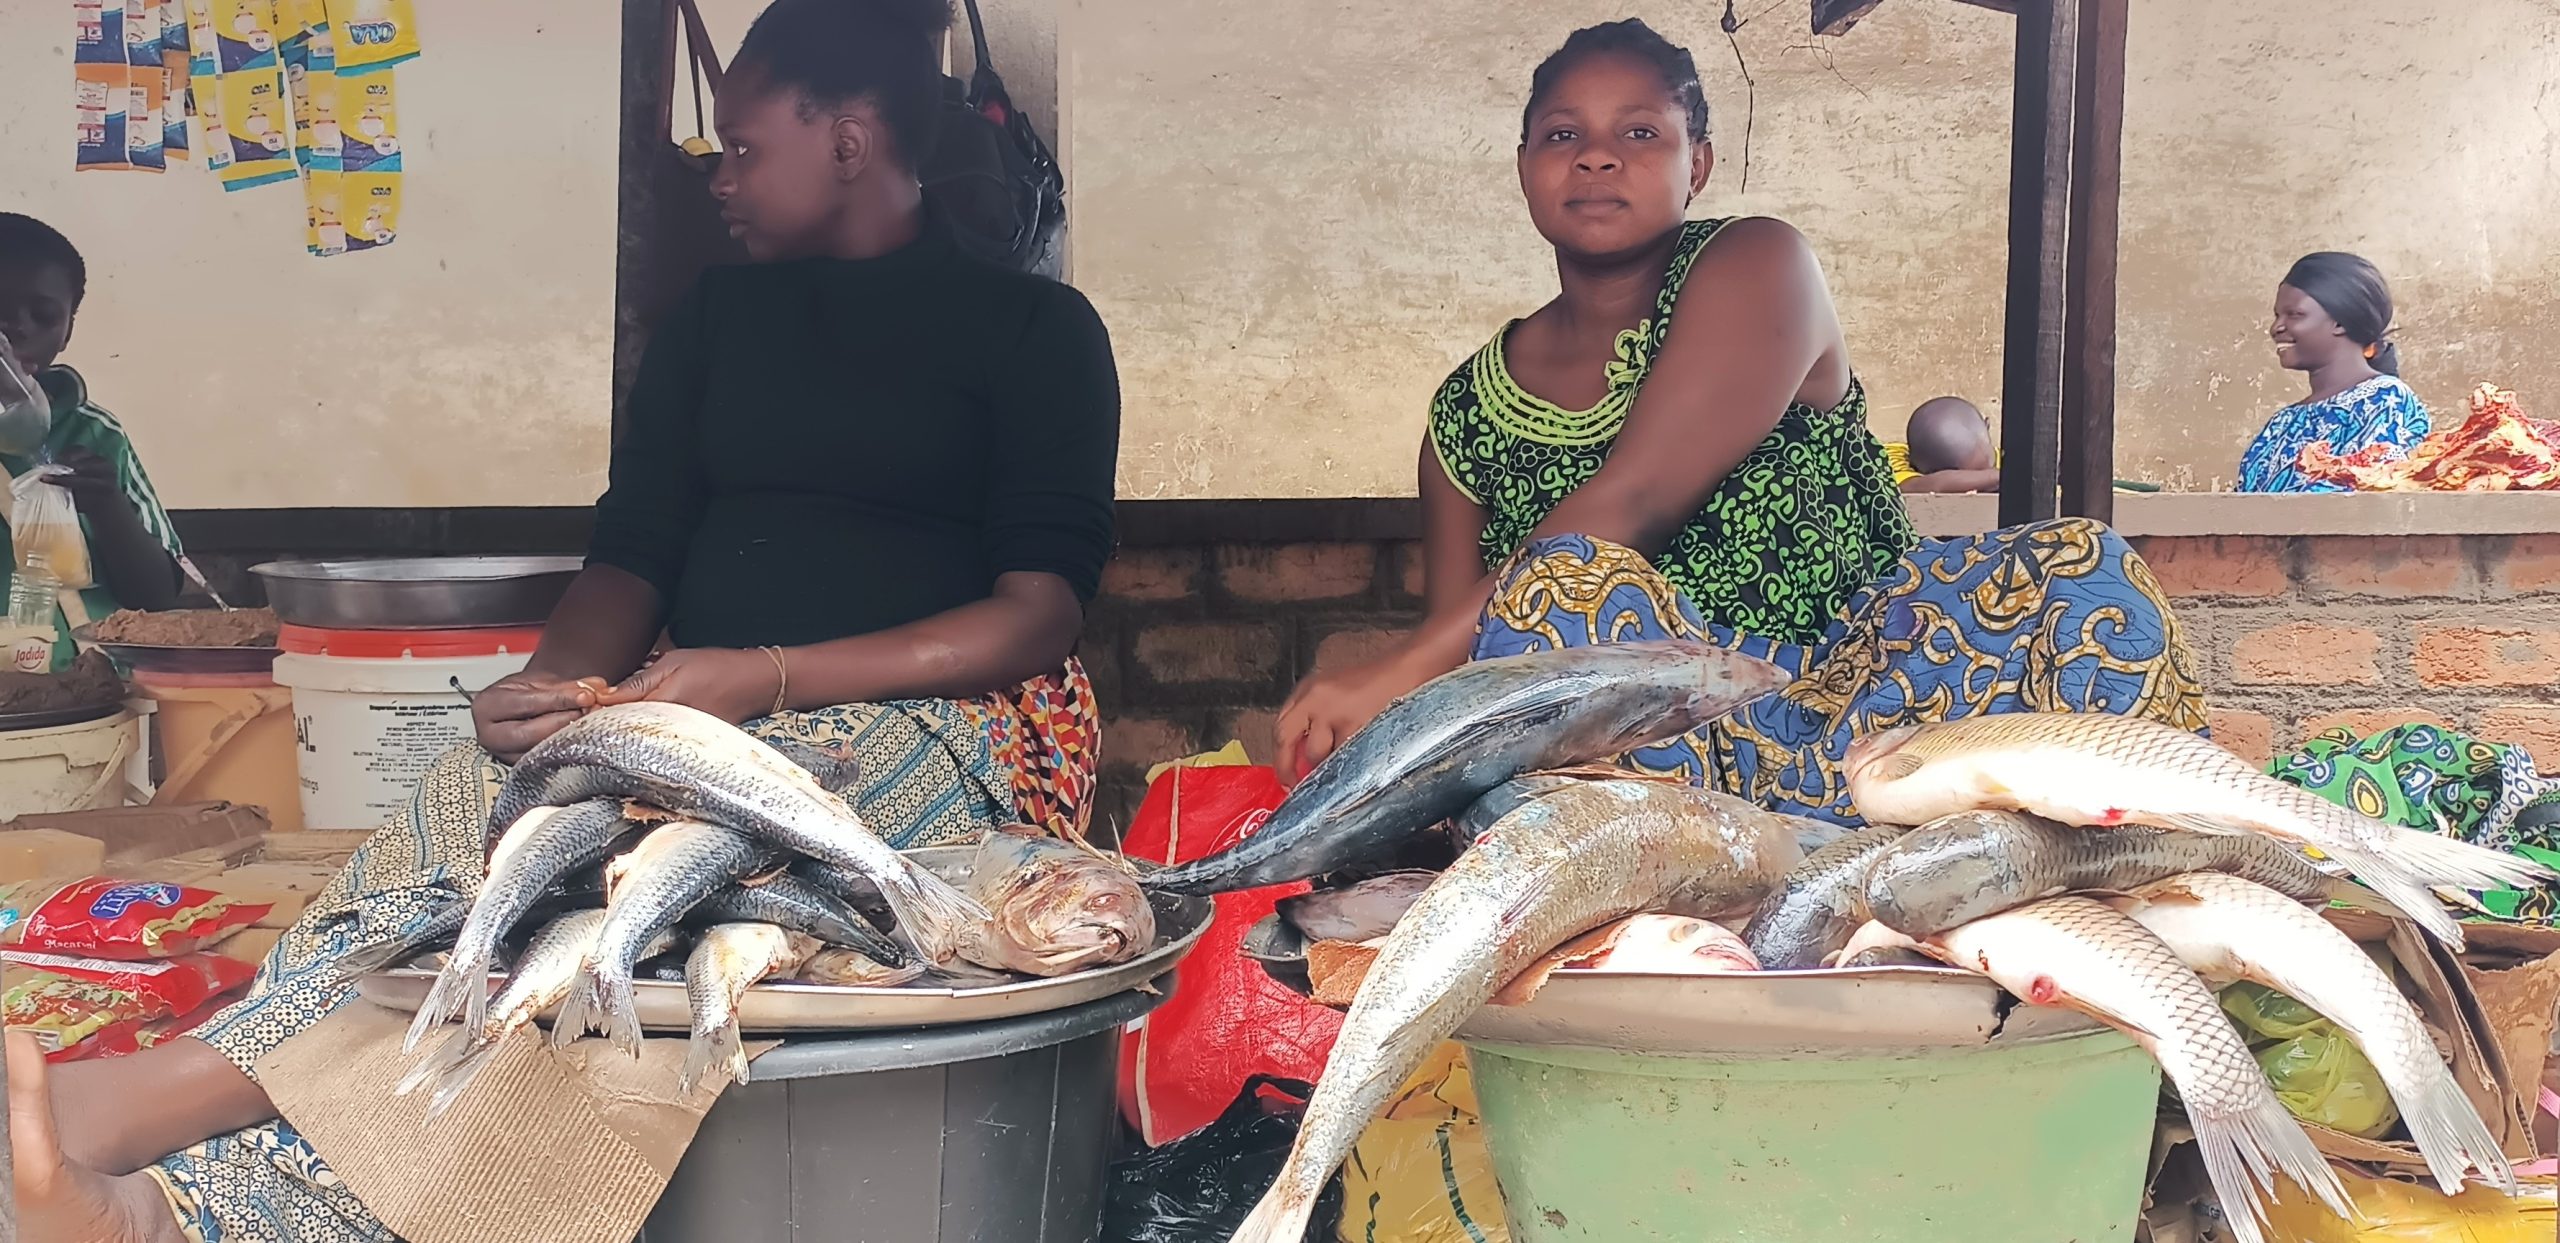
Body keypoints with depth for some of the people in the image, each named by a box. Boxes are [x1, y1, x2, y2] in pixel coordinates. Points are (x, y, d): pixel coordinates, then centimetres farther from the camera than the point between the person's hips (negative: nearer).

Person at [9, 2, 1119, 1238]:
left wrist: (769, 677, -18)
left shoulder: (1034, 329, 5)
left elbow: (1040, 614, -7)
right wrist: (557, 684, -10)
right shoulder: (711, 322, 21)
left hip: (937, 721, -4)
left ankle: (151, 1101, -42)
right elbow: (631, 561, 14)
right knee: (488, 798, -29)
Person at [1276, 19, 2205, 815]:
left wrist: (1395, 677, -23)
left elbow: (1630, 501, -16)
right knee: (1561, 584, -30)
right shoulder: (1468, 415, 10)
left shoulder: (1755, 270, -1)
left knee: (2077, 569, -24)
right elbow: (1458, 645, 10)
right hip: (1664, 730, 1)